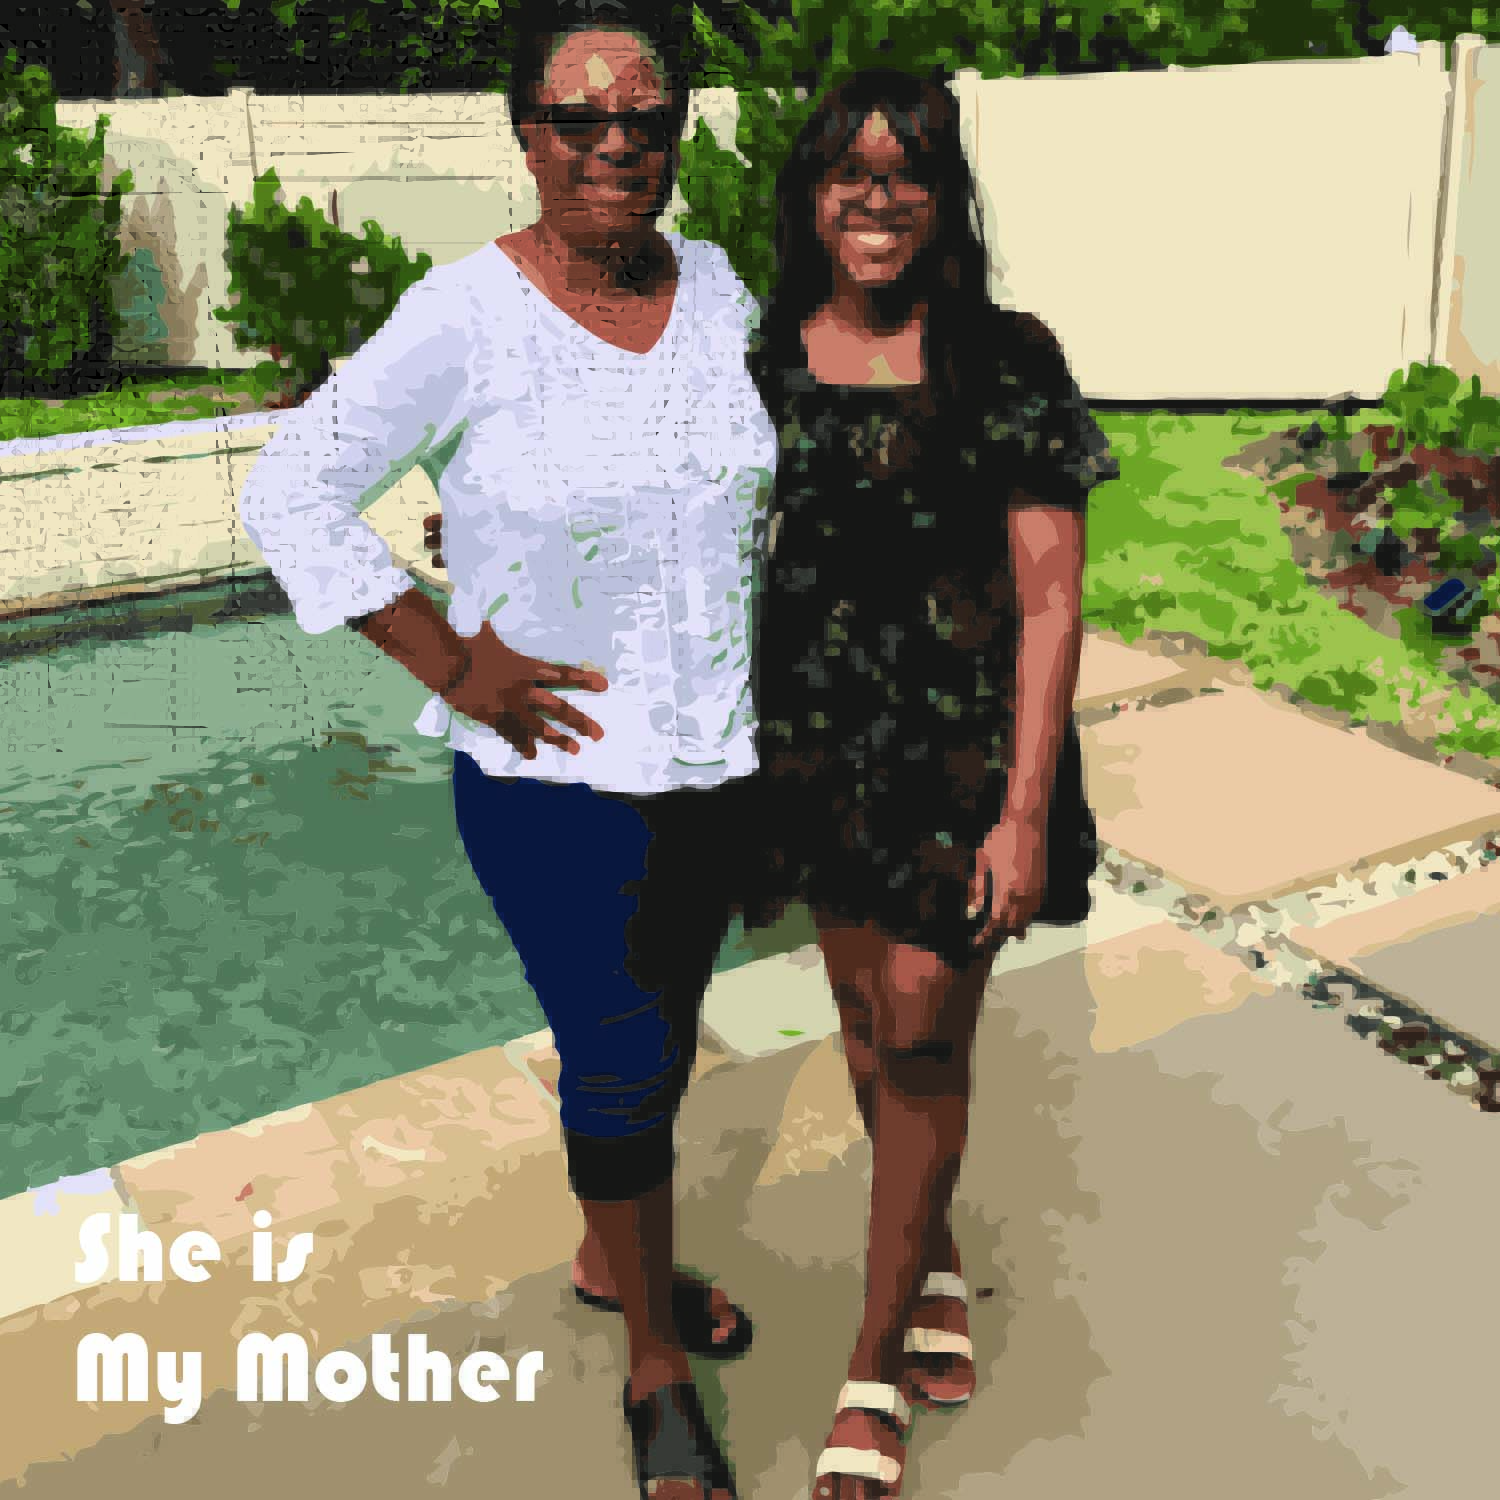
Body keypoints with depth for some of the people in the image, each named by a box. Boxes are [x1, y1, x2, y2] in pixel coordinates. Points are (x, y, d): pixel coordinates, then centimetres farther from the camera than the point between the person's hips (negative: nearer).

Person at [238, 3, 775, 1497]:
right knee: (619, 1057, 3)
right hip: (555, 771, -5)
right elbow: (288, 493, -14)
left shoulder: (718, 290, 1)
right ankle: (656, 1371, 26)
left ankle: (612, 1256, 47)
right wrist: (451, 663, -16)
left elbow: (782, 462, 19)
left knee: (663, 1028, 21)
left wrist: (785, 646, 10)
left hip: (715, 757, 6)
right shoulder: (469, 314, -15)